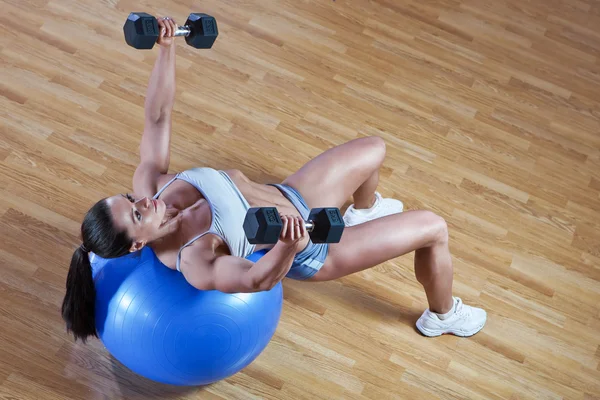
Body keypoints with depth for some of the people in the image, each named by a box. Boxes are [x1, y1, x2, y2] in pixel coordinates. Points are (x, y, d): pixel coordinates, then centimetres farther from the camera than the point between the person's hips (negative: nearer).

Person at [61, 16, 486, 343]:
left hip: (290, 197, 7)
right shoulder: (190, 262, -35)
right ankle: (443, 315, 30)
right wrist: (288, 244, -65)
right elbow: (258, 278, -48)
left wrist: (167, 47, -22)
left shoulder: (148, 183, -16)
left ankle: (364, 212, 57)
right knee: (433, 228, -2)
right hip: (311, 251, -7)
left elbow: (158, 116, -12)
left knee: (373, 148, 22)